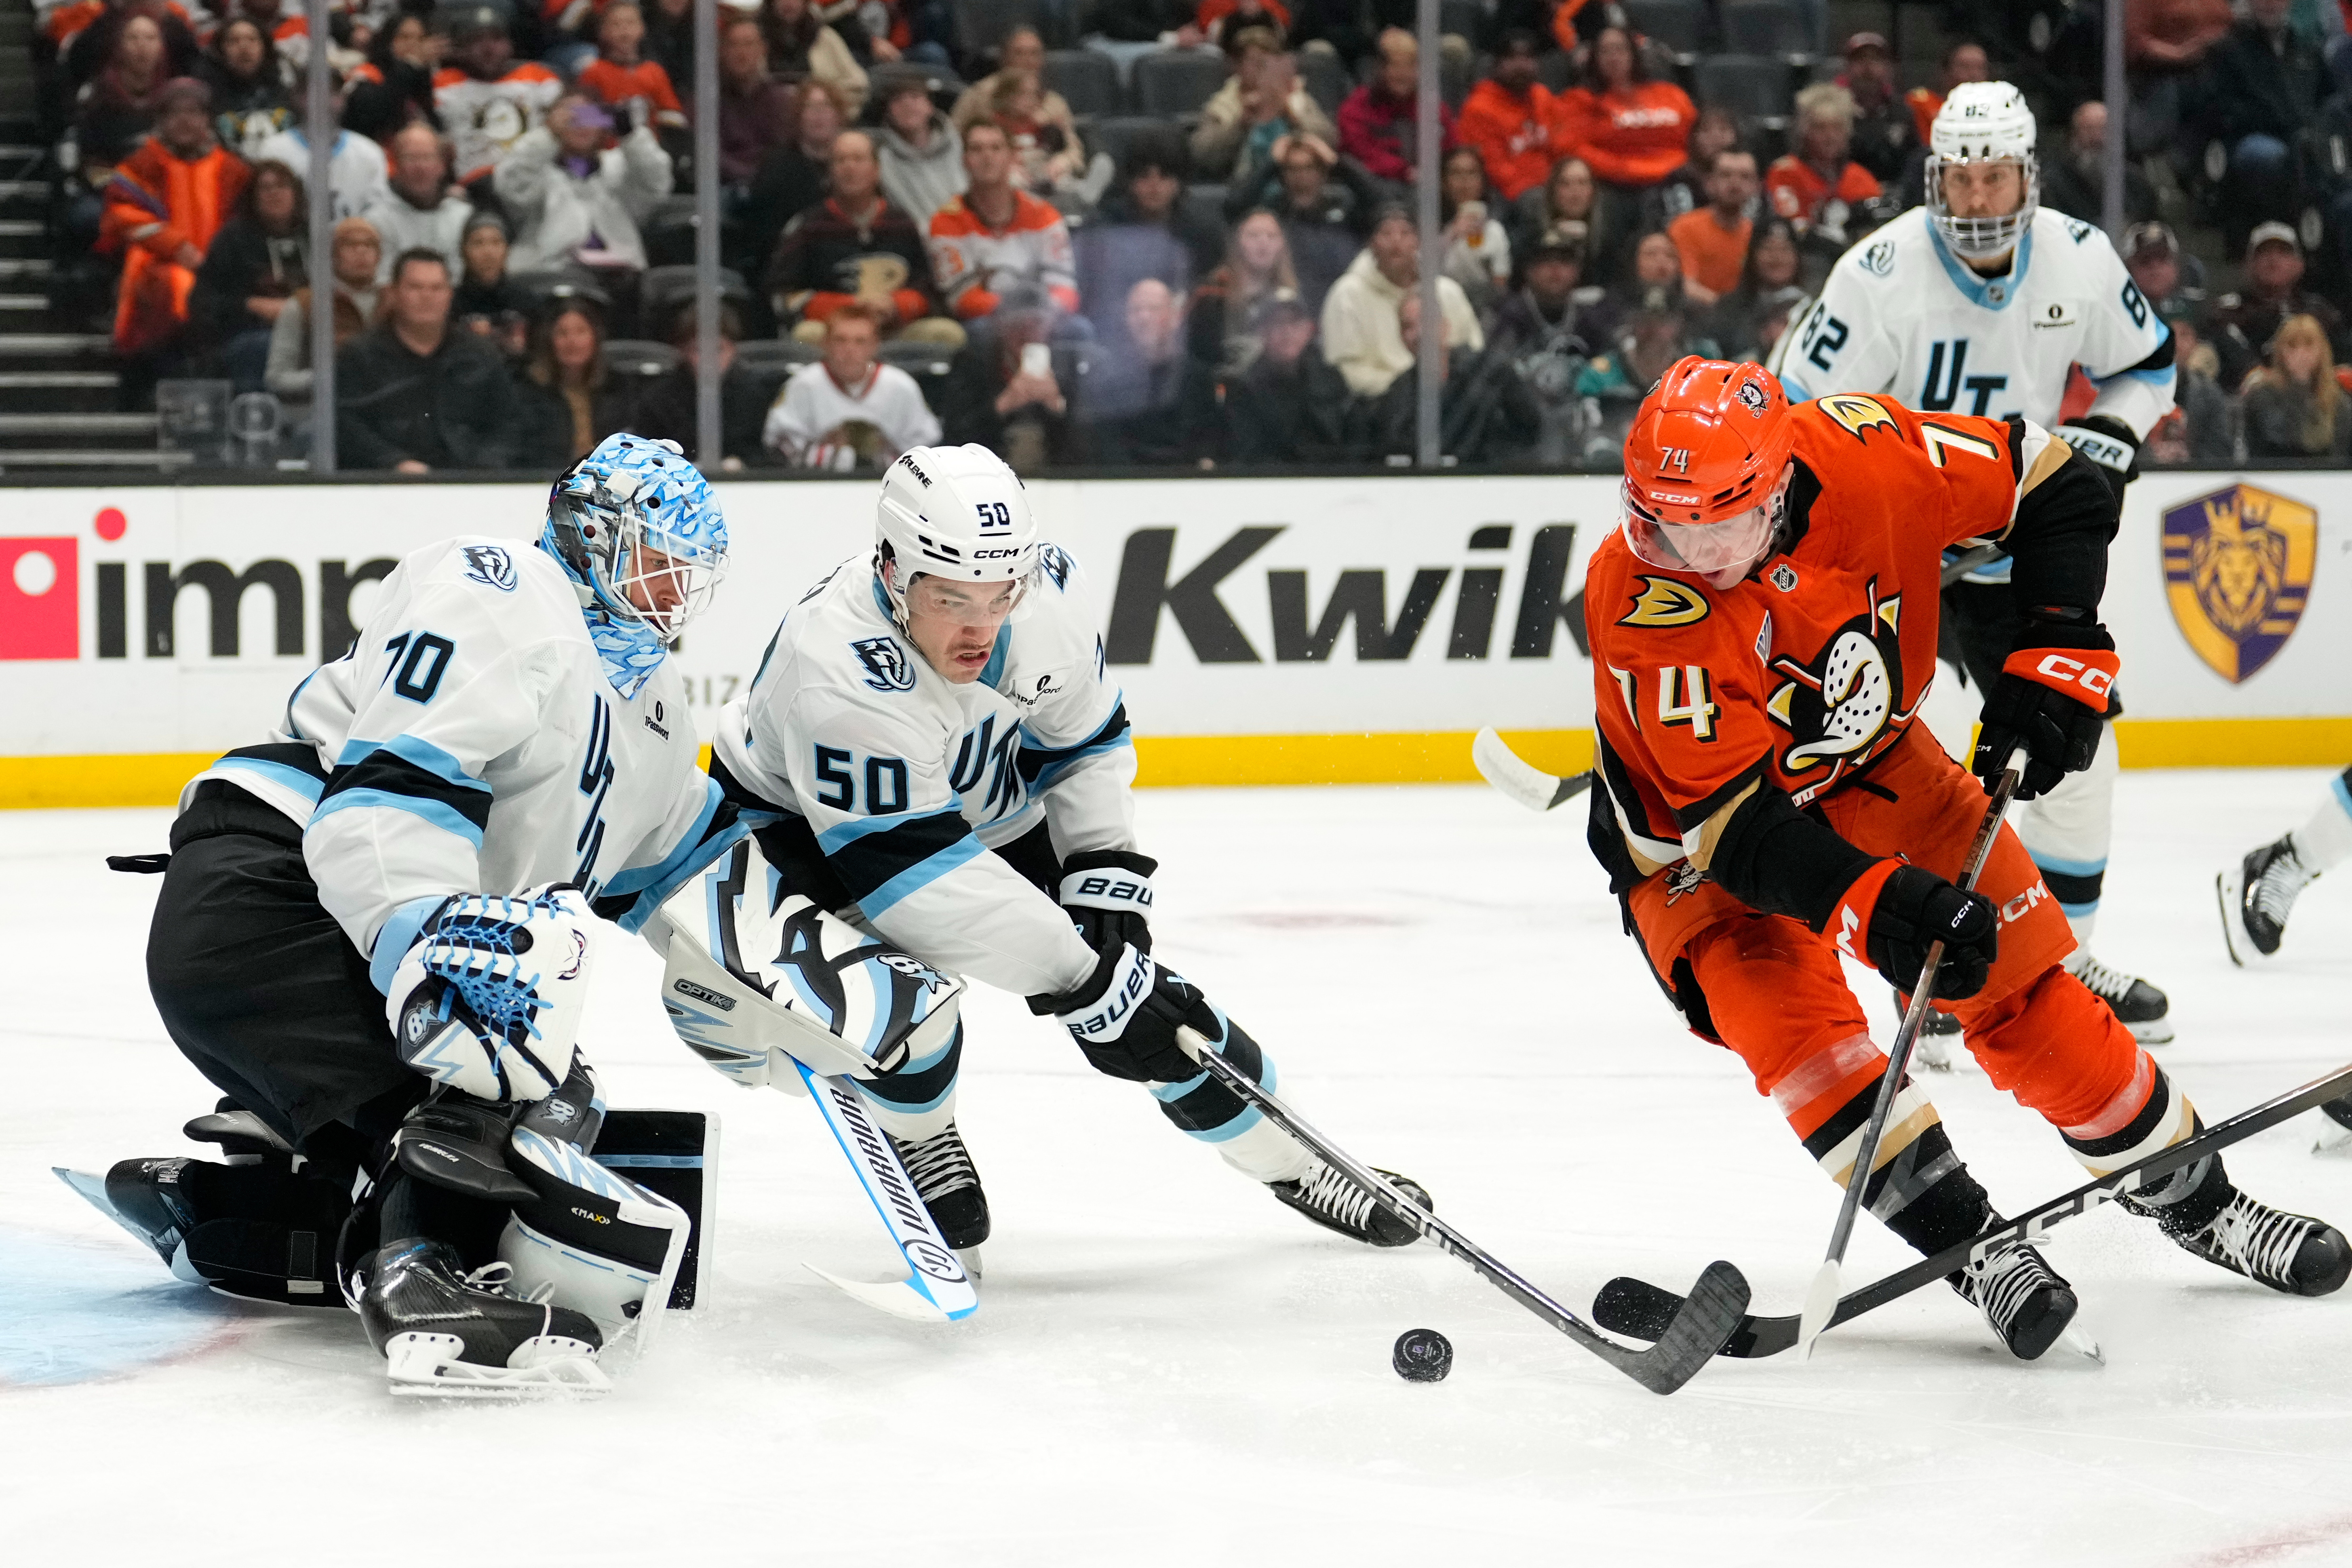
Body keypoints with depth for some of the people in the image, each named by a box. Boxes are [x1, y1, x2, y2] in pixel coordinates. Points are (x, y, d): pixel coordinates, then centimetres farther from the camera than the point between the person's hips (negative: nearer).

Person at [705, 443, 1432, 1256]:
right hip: (798, 823, -5)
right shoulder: (838, 676, -42)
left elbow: (1086, 744, -4)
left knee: (1149, 1002, -1)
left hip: (985, 807, 5)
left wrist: (1106, 886, -13)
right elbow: (913, 868, -40)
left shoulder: (1049, 592, -24)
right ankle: (916, 1141, 1)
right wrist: (1090, 980, -39)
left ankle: (1293, 1163, 18)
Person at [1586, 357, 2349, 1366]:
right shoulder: (1641, 607, -34)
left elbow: (2057, 489, -12)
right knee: (1783, 1010, -26)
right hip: (1697, 840, -3)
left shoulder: (1859, 456, -28)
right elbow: (1731, 818, -35)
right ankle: (1967, 1245, -20)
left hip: (1869, 764, 3)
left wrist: (2056, 659, -19)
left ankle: (2191, 1201, 19)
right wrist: (1872, 904, -47)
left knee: (2018, 980, 1)